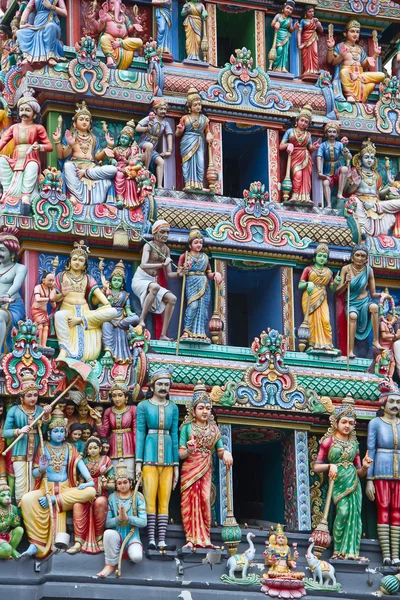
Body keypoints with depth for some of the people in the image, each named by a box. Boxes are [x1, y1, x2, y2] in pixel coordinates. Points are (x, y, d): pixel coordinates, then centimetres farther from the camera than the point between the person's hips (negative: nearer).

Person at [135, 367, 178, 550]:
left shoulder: (173, 408, 14)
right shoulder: (143, 406, 5)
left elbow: (174, 435, 14)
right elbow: (140, 433, 2)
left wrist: (176, 464, 11)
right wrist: (138, 462, -5)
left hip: (167, 457, 3)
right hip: (150, 454, -3)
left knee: (164, 500, -1)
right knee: (150, 498, -8)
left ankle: (162, 540, -3)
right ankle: (151, 539, -7)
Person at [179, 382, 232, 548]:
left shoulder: (214, 429, 11)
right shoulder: (187, 427, 1)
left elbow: (220, 452, 9)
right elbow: (180, 454, -1)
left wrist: (225, 453, -14)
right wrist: (189, 451, -23)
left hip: (205, 471, 3)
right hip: (189, 470, -3)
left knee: (204, 501, -5)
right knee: (190, 502, -6)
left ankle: (203, 539, -3)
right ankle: (192, 539, -7)